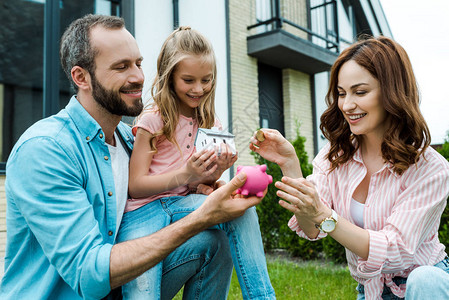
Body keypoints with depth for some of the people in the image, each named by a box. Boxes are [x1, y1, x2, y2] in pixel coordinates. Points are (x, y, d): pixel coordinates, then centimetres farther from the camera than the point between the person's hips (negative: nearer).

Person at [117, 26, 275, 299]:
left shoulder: (209, 123, 9)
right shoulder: (153, 120, -7)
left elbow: (201, 186, 12)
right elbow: (135, 185, -8)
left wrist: (215, 173, -12)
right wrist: (184, 175, -23)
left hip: (185, 202, 4)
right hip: (144, 208, -4)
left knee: (241, 207, -25)